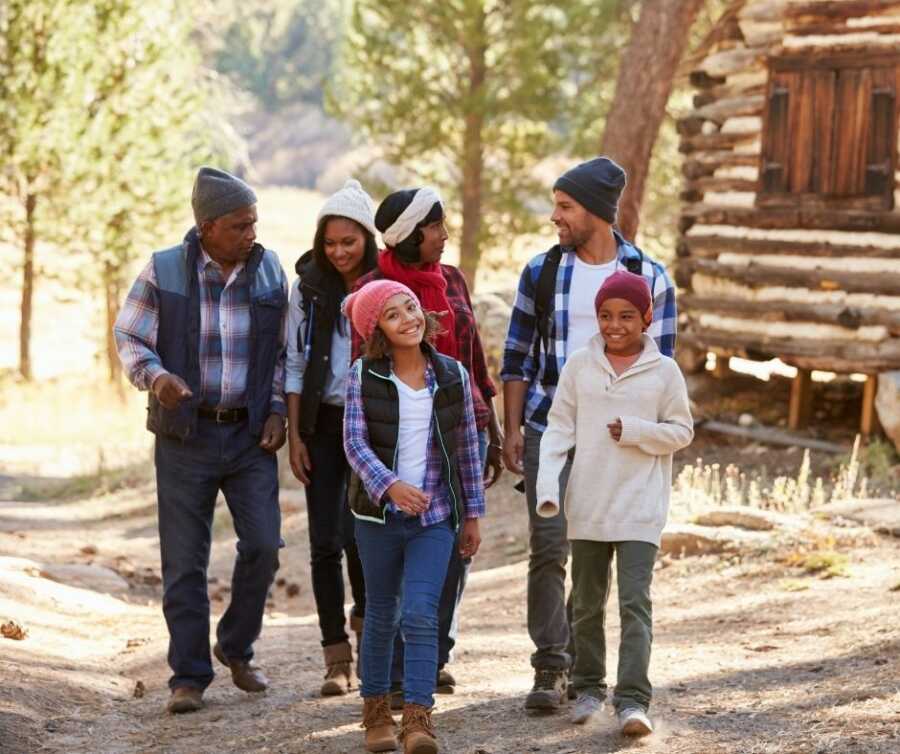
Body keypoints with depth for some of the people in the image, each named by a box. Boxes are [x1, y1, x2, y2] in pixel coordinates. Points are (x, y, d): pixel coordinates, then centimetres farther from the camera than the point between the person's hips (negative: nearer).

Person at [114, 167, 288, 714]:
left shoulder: (270, 272, 3)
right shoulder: (163, 272, -6)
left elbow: (282, 351, 12)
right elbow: (130, 339, 0)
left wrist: (278, 411, 1)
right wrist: (156, 376, -20)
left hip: (251, 436, 2)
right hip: (185, 436, -2)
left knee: (263, 546, -5)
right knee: (184, 561, 0)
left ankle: (237, 649, 19)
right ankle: (189, 677, 10)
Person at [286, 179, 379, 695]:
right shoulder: (309, 288, 3)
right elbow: (295, 363, 5)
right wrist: (294, 434, -1)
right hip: (321, 424, 2)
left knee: (356, 533, -11)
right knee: (325, 543, -1)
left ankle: (367, 617, 18)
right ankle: (337, 657, 5)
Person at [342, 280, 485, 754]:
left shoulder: (453, 376, 1)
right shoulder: (363, 376, -4)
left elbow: (467, 448, 7)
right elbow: (354, 442, -12)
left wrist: (473, 515, 8)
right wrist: (389, 485, -28)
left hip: (435, 518, 0)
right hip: (379, 515, 0)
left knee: (420, 615, -12)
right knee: (381, 615, 11)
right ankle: (375, 709, 25)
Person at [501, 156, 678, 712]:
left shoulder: (649, 279, -1)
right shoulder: (542, 271, 4)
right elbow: (518, 355, 9)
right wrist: (512, 428, 2)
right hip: (548, 430, 0)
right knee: (549, 546, -10)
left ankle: (581, 663, 21)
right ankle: (550, 669, -9)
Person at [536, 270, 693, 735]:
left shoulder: (663, 371, -1)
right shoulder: (579, 366, 3)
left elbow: (682, 432, 2)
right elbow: (559, 428, 2)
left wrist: (634, 431, -15)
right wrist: (547, 484, -11)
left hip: (640, 509, -3)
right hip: (587, 505, 3)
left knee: (635, 603, -10)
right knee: (586, 604, 14)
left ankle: (632, 700, -13)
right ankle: (589, 688, 29)